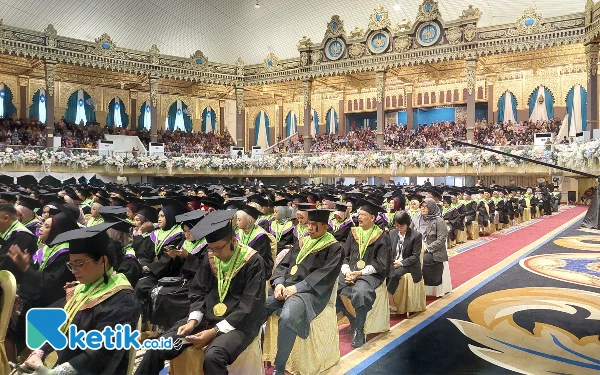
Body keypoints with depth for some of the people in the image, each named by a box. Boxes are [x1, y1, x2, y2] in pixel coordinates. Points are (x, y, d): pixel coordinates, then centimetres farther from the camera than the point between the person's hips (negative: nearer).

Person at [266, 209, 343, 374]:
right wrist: (279, 283, -5)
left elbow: (324, 275, -11)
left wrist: (297, 287, -19)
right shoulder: (303, 242, 19)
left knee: (286, 317, -34)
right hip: (286, 287, 6)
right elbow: (284, 264, 15)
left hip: (310, 292, -6)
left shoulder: (334, 248, 1)